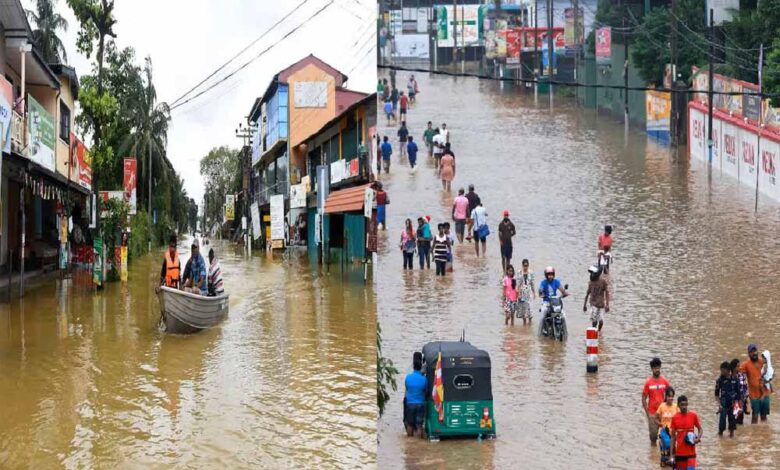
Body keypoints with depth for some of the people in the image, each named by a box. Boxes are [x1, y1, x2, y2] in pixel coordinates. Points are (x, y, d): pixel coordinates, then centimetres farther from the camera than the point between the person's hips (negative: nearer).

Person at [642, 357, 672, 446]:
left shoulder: (664, 381, 0)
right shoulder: (648, 382, -6)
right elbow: (644, 399, -3)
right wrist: (647, 413, -9)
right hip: (652, 412, -2)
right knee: (653, 435, 4)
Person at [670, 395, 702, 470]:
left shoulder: (693, 416, -3)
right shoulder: (675, 418, 1)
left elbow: (700, 429, 8)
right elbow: (673, 436, 6)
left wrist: (698, 438, -13)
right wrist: (672, 452, 2)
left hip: (691, 452, -2)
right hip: (679, 452, 2)